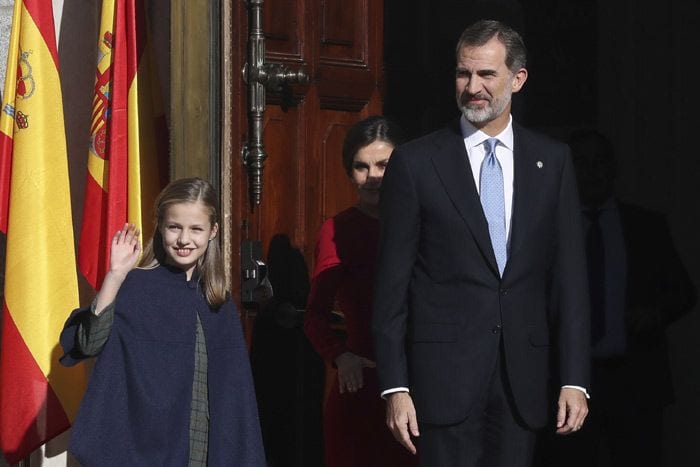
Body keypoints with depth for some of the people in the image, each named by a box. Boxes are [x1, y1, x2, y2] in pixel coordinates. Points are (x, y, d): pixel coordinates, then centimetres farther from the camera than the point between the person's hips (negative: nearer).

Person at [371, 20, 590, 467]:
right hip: (445, 375, -2)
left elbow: (569, 274, 6)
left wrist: (575, 379, -1)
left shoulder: (552, 160, 7)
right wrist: (395, 387, -6)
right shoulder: (415, 162, 0)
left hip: (522, 377, 2)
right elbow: (392, 284, 0)